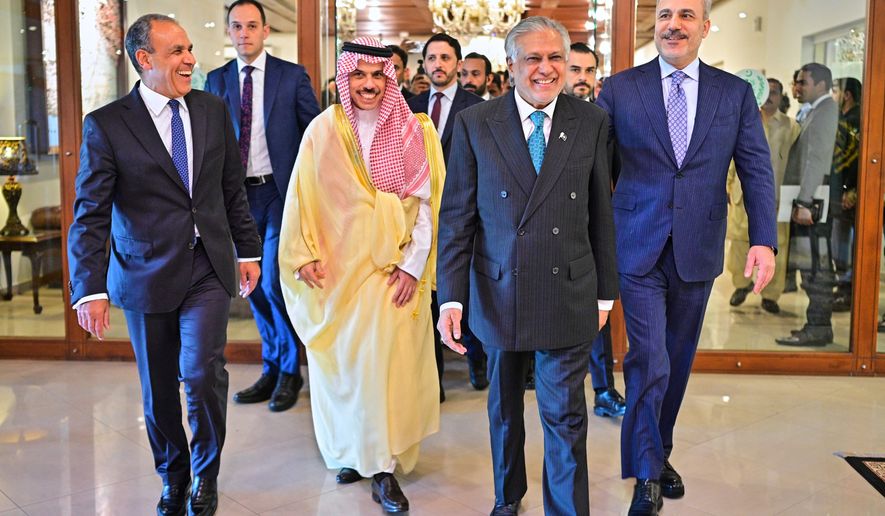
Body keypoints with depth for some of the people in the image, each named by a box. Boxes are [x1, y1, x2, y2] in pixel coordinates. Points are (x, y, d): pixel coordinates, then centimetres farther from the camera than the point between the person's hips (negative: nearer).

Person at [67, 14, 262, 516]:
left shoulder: (213, 109, 3)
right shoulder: (106, 125, -7)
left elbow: (233, 188, 11)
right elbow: (90, 215, -10)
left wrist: (248, 249, 12)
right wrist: (90, 289, -17)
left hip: (209, 268, 1)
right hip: (146, 275, -1)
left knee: (203, 372, -12)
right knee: (159, 389, 11)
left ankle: (206, 475, 15)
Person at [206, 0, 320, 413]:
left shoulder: (292, 76, 0)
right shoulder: (217, 81, 8)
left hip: (280, 192, -4)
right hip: (238, 194, 4)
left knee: (273, 281, -9)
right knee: (253, 285, 10)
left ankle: (289, 371, 10)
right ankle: (272, 368, 25)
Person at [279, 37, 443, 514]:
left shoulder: (411, 133, -2)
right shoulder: (323, 130, -2)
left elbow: (426, 203, -2)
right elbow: (302, 199, 1)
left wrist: (413, 264, -7)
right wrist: (304, 257, -6)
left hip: (391, 272, 0)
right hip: (337, 271, 1)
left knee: (386, 363, -1)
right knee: (340, 363, 9)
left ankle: (382, 465, 9)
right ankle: (350, 450, 28)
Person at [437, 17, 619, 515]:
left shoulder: (591, 122, -1)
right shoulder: (474, 124, -3)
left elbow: (602, 214, 3)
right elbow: (456, 216, -3)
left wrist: (605, 291, 6)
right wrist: (452, 295, -8)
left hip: (568, 296, -1)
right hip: (499, 292, 1)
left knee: (565, 415, 4)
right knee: (504, 405, 19)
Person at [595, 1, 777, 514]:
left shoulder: (736, 92, 4)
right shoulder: (619, 89, -1)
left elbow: (757, 169, 0)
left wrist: (764, 239, -12)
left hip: (698, 251, 3)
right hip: (639, 249, -2)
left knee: (678, 360, 15)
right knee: (648, 360, -5)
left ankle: (660, 451, 35)